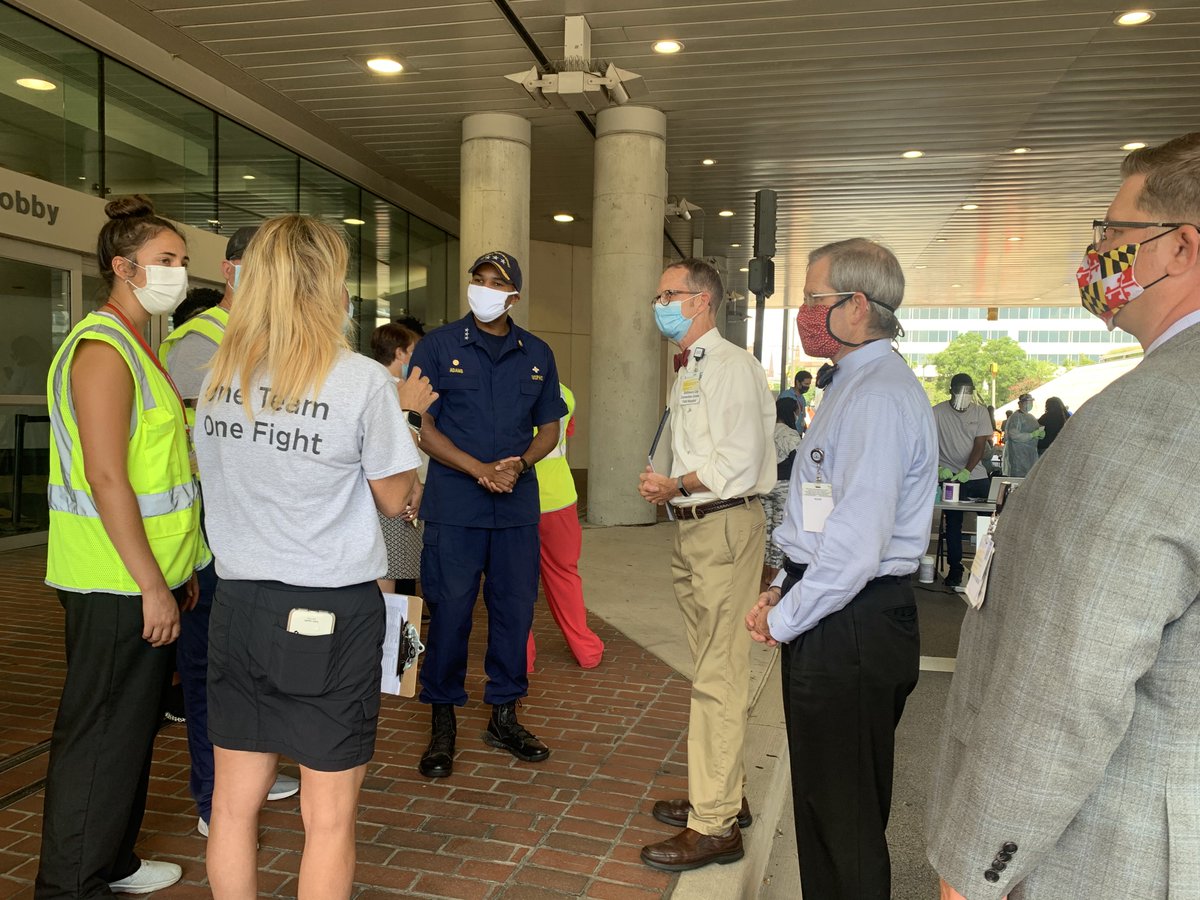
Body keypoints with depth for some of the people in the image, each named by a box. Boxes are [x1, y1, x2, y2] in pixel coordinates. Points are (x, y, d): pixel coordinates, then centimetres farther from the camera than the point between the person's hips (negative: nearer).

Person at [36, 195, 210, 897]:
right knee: (100, 736, 3)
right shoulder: (103, 348, -16)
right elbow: (106, 479, -22)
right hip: (117, 587, -10)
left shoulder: (140, 347, 15)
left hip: (150, 577, 10)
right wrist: (151, 585, -20)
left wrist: (178, 568, 19)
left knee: (134, 727, 18)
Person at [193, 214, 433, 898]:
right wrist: (400, 413, 10)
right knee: (330, 816, 9)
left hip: (239, 603, 6)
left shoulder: (219, 377, 3)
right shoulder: (364, 382, -13)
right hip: (331, 612, -5)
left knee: (234, 802, 17)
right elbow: (393, 497, -4)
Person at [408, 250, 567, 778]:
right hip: (454, 503, -3)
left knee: (515, 608, 9)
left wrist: (519, 463, -8)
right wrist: (479, 469, -15)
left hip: (518, 504, 3)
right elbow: (423, 426, -4)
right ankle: (443, 722, 17)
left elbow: (549, 429, 13)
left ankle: (504, 715, 25)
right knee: (449, 610, 1)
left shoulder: (537, 354, 10)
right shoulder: (439, 347, 0)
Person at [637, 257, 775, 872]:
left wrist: (675, 487, -14)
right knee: (712, 669, 17)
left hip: (725, 527, -10)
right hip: (692, 527, 10)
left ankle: (714, 826, 5)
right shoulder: (686, 371, 18)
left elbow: (738, 461, -21)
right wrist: (669, 489, 4)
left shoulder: (730, 366, -13)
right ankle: (724, 795, 32)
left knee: (718, 676, -5)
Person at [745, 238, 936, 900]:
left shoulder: (877, 397, -21)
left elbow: (854, 547, -26)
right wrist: (783, 590, 11)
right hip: (837, 621, 10)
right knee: (830, 802, 22)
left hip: (848, 628, -10)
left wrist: (784, 620, -14)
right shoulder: (854, 384, 13)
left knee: (843, 817, 7)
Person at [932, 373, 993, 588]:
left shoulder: (980, 412, 1)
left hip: (976, 475, 2)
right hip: (950, 476, -2)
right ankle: (955, 568, 9)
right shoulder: (938, 412, -5)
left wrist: (967, 470, -19)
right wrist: (938, 468, -22)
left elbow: (980, 445, -5)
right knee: (953, 523, 1)